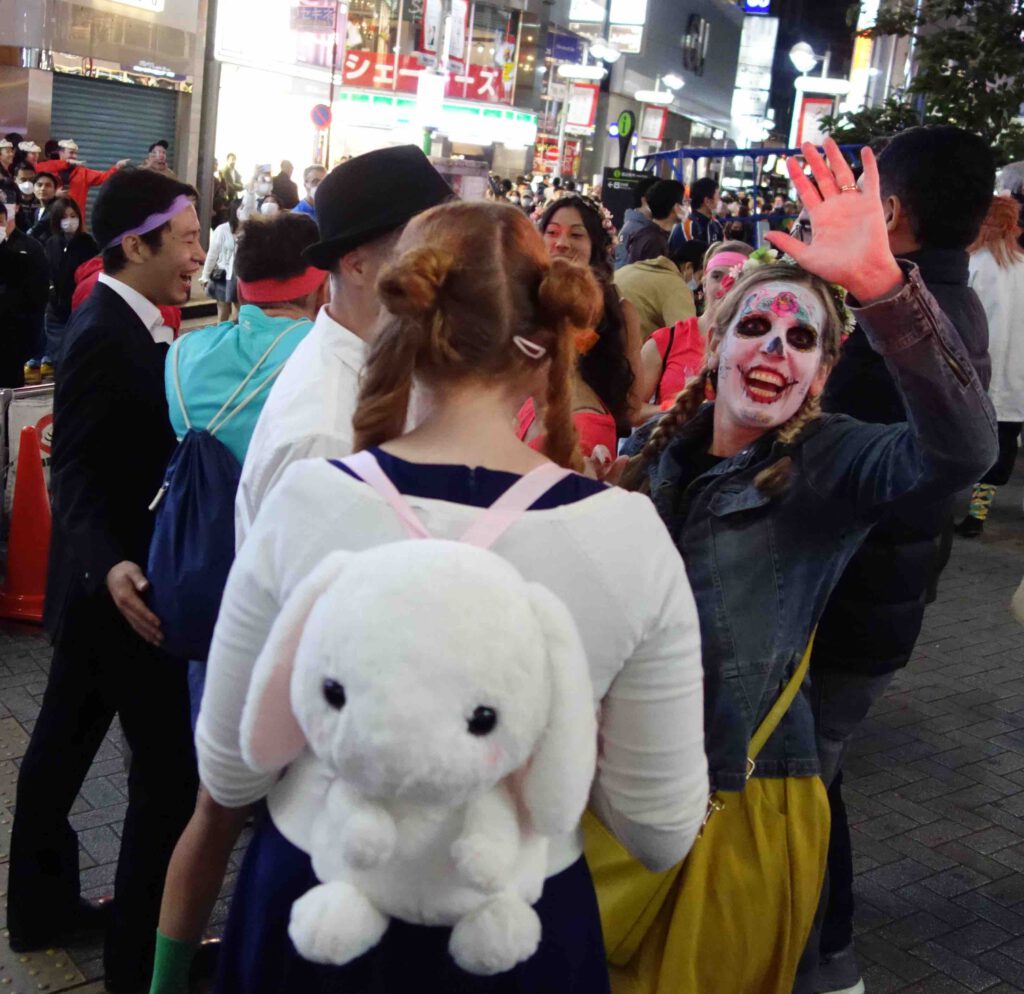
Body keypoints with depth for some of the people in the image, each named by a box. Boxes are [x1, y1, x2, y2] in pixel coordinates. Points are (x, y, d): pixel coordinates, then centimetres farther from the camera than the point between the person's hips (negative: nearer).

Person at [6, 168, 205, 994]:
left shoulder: (120, 323, 7)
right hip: (123, 585, -10)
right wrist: (111, 563, -37)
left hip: (108, 580, 10)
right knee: (172, 768, 1)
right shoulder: (107, 335, -21)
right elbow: (78, 473, -24)